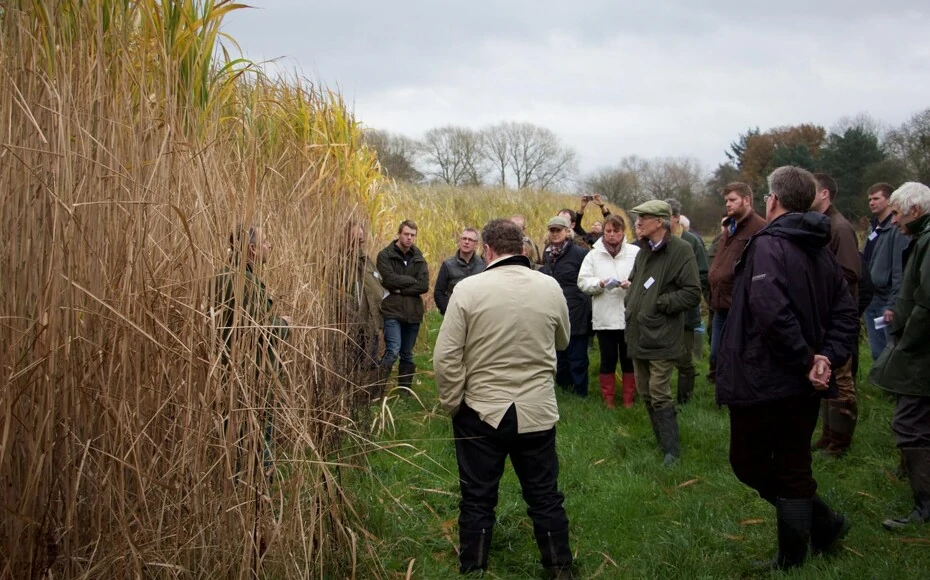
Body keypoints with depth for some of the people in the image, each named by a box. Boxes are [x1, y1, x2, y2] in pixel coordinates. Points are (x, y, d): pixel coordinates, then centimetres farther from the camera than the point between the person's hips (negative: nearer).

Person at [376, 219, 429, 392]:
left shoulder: (418, 259, 10)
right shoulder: (385, 255, -2)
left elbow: (424, 286, -3)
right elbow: (389, 279, -17)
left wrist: (401, 289, -12)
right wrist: (411, 280, -7)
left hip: (413, 312, 5)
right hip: (392, 311, -5)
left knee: (407, 355, 11)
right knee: (393, 350, -17)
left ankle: (405, 391, 20)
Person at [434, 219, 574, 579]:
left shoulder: (468, 289, -13)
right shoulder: (550, 287, -4)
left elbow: (445, 357, -13)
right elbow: (561, 343, 13)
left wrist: (452, 404, 0)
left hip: (481, 413, -2)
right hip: (537, 412, 2)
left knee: (477, 499, 11)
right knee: (544, 497, 15)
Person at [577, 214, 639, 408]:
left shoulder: (635, 252, 0)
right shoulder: (593, 254, 5)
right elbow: (583, 282, -1)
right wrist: (601, 283, -17)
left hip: (630, 316, -1)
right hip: (604, 317, 1)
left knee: (629, 359, 10)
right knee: (607, 359, 9)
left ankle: (629, 399, 22)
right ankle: (608, 399, 21)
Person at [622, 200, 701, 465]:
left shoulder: (681, 250, -12)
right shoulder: (643, 252, 14)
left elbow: (692, 293, -18)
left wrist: (659, 304, -16)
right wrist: (630, 289, 7)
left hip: (661, 337, -8)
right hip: (638, 335, 8)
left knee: (659, 394, -8)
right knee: (645, 392, 13)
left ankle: (671, 450, 2)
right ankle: (660, 442, 27)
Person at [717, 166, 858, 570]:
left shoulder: (768, 245, -16)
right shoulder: (822, 251, 9)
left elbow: (772, 312, -30)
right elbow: (845, 312, 8)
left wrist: (805, 361, -21)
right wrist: (827, 359, -3)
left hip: (762, 381, -8)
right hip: (804, 386, 8)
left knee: (750, 464, 9)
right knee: (793, 468, 15)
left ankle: (823, 521, 9)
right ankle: (791, 559, 19)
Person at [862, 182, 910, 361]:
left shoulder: (897, 229, -13)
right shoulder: (874, 228, 14)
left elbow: (900, 271, -18)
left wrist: (893, 305, -21)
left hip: (886, 301, -8)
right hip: (871, 300, 8)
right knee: (877, 353, 14)